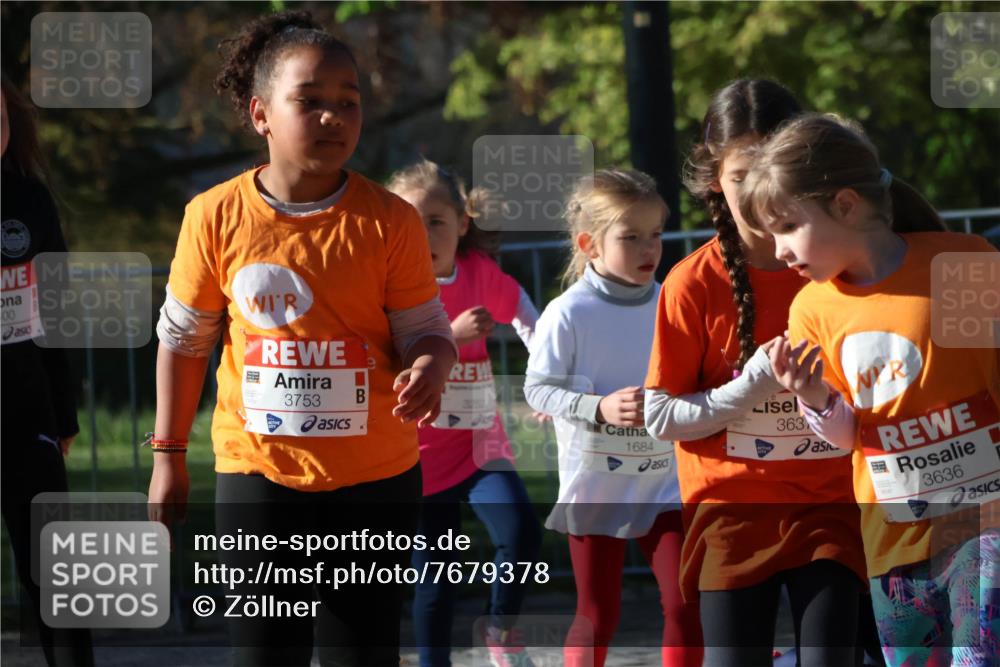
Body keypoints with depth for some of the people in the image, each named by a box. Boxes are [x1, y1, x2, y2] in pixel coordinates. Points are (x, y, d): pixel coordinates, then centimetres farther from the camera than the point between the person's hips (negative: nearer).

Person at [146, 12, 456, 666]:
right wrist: (169, 453, 7)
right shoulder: (217, 216, -5)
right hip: (259, 473, 0)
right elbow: (184, 339, 6)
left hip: (375, 479, 0)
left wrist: (429, 368, -27)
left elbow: (425, 329, -3)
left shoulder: (390, 220, -6)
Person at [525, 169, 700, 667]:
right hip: (594, 487, -3)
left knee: (685, 606, -6)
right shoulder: (569, 314, -13)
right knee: (597, 616, 6)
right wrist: (600, 408, -24)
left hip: (663, 482, 3)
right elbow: (538, 389, -12)